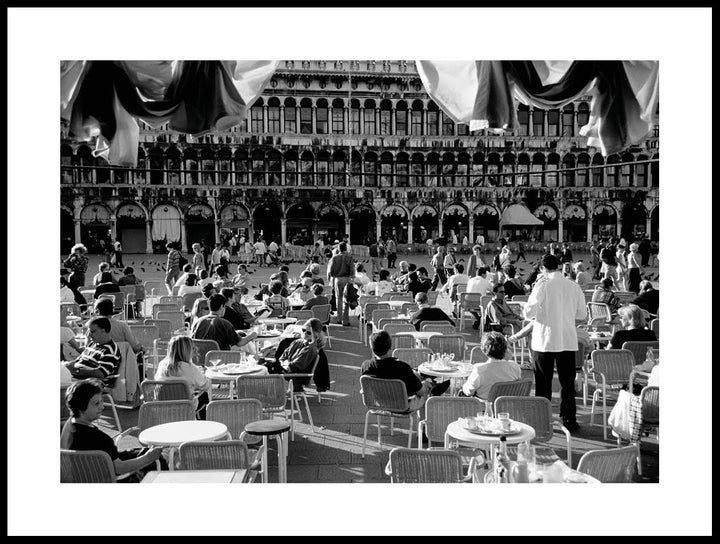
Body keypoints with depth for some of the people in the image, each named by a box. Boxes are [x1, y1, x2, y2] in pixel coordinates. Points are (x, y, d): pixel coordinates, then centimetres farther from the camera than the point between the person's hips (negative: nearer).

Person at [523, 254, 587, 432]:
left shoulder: (543, 285, -11)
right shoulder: (574, 286, 1)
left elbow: (528, 313, -15)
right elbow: (582, 315, 8)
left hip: (545, 341, -3)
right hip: (568, 340, 3)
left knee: (543, 381, 8)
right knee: (567, 381, 11)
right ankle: (569, 419, 14)